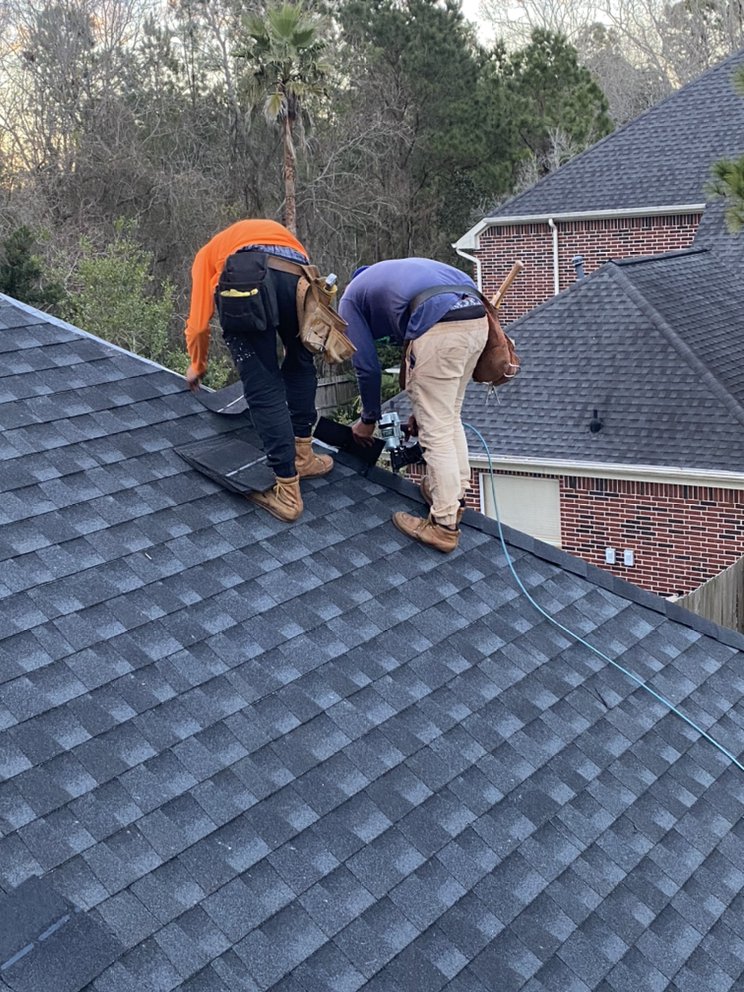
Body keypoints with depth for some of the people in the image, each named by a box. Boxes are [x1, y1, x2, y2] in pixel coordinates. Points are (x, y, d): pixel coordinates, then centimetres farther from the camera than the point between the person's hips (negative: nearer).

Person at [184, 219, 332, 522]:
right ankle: (302, 456, 32)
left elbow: (198, 323, 27)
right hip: (297, 277, 3)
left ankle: (288, 491, 5)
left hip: (244, 282, -2)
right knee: (300, 366, 27)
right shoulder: (277, 230, 45)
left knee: (263, 391, 4)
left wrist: (197, 366, 46)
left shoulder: (208, 253, 37)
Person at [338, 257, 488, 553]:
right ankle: (455, 494, 35)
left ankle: (444, 525, 9)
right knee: (450, 417, 24)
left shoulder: (350, 298, 20)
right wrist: (424, 407, 43)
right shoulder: (396, 275, 40)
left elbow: (367, 366, 16)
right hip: (476, 318, 8)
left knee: (436, 431, 2)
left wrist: (368, 420, 31)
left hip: (439, 327, -8)